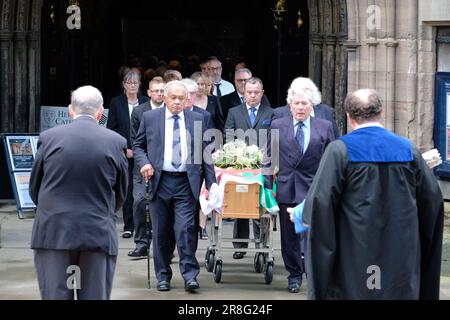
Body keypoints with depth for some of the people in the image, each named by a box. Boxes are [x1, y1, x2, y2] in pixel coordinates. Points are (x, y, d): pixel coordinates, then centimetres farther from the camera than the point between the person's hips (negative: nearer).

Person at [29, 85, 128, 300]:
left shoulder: (49, 138, -2)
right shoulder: (116, 142, -1)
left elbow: (34, 188, 8)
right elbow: (121, 193, 9)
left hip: (53, 233, 0)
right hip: (99, 234, 0)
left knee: (55, 295, 3)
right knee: (95, 295, 4)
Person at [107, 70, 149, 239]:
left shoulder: (146, 103, 6)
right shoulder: (116, 102, 6)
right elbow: (111, 129, 4)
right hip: (123, 153, 0)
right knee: (127, 189, 0)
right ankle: (128, 226, 6)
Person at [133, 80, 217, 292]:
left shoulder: (197, 120, 8)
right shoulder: (150, 118, 7)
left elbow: (205, 153, 9)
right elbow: (138, 146, 13)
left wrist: (211, 184, 4)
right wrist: (143, 163, -8)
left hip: (186, 183, -1)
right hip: (160, 182, 1)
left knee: (186, 229, -10)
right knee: (161, 233, 6)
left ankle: (190, 276, -4)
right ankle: (163, 277, 16)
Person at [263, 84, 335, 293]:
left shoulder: (324, 127, 4)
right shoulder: (277, 126, 6)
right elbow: (269, 158, 8)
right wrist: (267, 186, 2)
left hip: (313, 190, -2)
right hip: (286, 189, 2)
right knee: (289, 236, 10)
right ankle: (294, 275, 22)